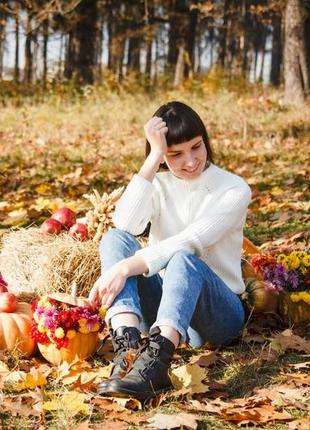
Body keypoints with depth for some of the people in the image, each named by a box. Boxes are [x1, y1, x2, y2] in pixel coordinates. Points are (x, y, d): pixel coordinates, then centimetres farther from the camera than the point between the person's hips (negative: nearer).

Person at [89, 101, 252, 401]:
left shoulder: (233, 190, -6)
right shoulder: (158, 184, 6)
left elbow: (191, 242, -23)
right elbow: (125, 224, -16)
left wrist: (125, 268, -32)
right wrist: (153, 158, -19)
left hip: (216, 312, -3)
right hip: (163, 305, 4)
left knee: (184, 259, -36)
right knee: (115, 238, -21)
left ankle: (154, 365, -59)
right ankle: (127, 347, -43)